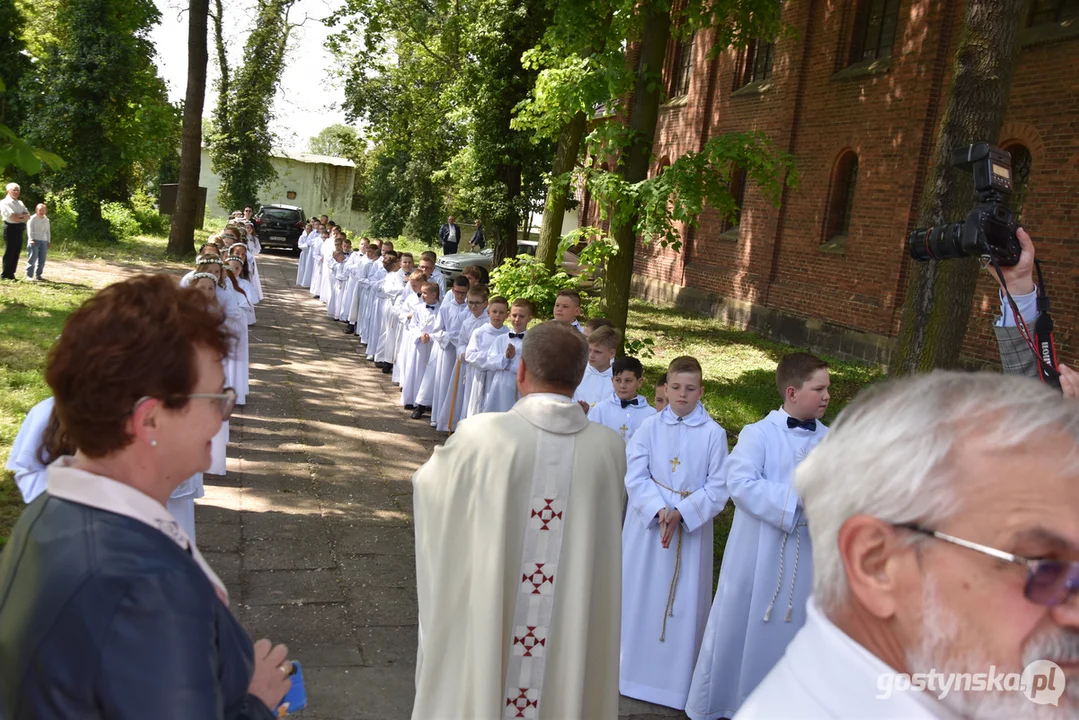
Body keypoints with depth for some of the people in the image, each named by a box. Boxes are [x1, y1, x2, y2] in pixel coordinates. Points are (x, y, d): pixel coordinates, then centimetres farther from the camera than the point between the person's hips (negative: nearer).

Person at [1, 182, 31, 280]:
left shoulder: (20, 203, 18)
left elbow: (28, 216, 7)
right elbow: (12, 218, -16)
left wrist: (20, 216, -11)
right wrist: (23, 218, -4)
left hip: (19, 229, 7)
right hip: (11, 228, -7)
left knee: (16, 253, 8)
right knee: (9, 253, -5)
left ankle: (11, 274, 14)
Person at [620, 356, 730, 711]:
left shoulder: (714, 433, -5)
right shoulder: (649, 427, -1)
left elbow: (718, 487, -6)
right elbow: (635, 476, -5)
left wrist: (681, 513, -18)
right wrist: (659, 510, -20)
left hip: (693, 526, -1)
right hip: (647, 522, 2)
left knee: (684, 601, 5)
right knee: (639, 596, 11)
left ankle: (677, 678, 21)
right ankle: (632, 667, 29)